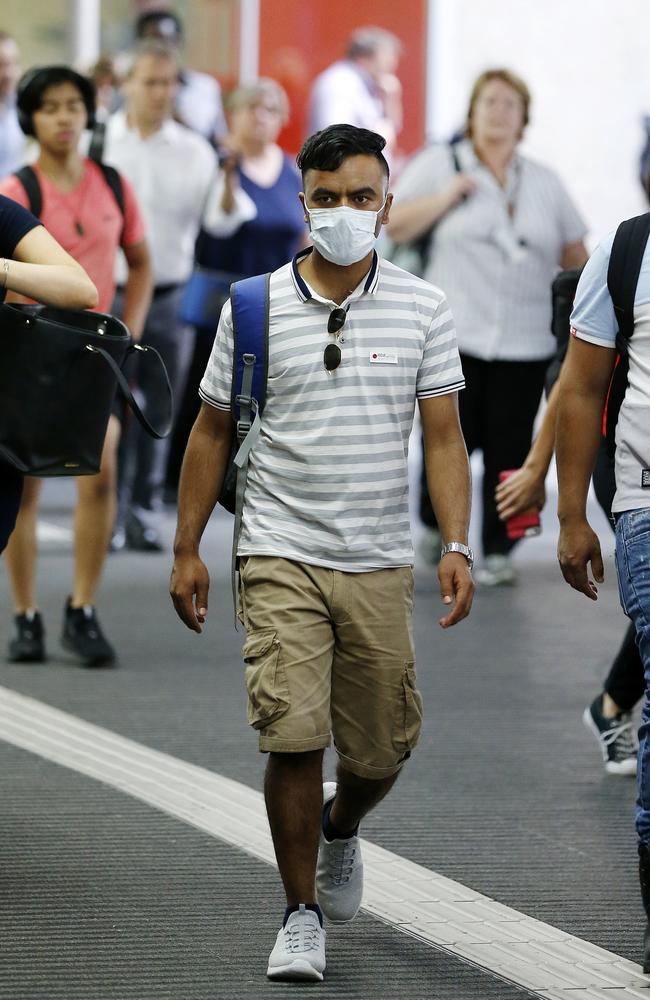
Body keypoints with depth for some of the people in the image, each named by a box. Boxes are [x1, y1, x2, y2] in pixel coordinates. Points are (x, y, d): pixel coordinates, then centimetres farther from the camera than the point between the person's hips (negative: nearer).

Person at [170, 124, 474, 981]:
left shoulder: (422, 309, 2)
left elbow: (443, 436, 2)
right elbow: (212, 432, 8)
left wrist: (457, 546, -10)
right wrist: (187, 549, 6)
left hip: (381, 565, 1)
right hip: (282, 557, -1)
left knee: (382, 749, 7)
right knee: (293, 738, -11)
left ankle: (341, 826, 42)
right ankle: (302, 915, 3)